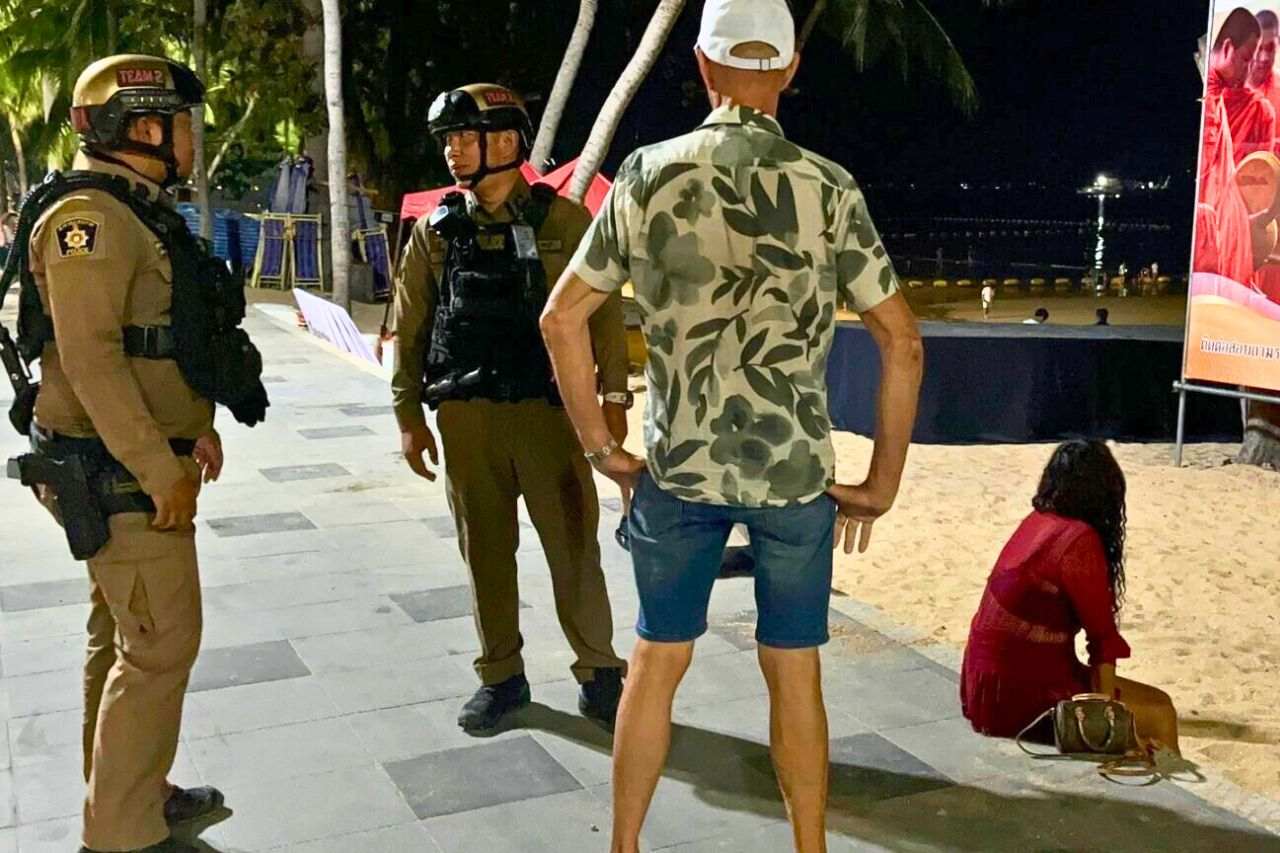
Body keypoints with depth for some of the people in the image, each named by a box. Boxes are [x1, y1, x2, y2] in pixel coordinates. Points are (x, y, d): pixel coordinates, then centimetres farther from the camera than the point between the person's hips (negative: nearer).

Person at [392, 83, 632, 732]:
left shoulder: (564, 221, -2)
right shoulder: (436, 232, 6)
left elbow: (604, 313, -1)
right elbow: (410, 329, 8)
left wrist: (614, 399, -4)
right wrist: (408, 414, 5)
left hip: (549, 410, -3)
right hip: (466, 416, 3)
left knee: (573, 545, 3)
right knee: (485, 550, 10)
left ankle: (598, 671, 20)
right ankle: (501, 677, 25)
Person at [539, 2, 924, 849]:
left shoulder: (649, 175, -3)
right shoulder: (830, 189, -5)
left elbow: (562, 318, -1)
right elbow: (904, 343, -5)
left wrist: (600, 445, 7)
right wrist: (882, 482, 3)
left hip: (678, 466, 1)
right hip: (796, 471, -1)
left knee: (657, 661, 15)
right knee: (795, 674, 12)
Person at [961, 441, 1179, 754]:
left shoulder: (1035, 522, 5)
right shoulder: (1079, 539, -17)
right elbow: (1102, 633, -10)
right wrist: (1108, 709, -3)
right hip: (1020, 696, -9)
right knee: (1159, 711, 6)